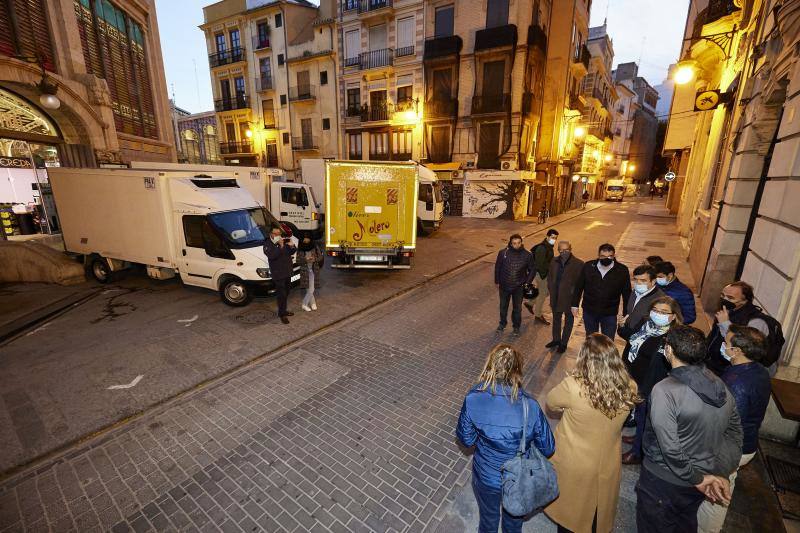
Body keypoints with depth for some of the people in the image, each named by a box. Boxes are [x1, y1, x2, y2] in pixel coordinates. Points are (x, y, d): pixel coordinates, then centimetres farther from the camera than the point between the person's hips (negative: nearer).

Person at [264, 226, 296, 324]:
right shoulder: (268, 245, -9)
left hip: (287, 273, 7)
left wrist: (292, 247, -10)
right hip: (278, 275, -7)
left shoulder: (284, 242, 10)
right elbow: (272, 255, -26)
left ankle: (283, 311, 32)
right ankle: (282, 314, 2)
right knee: (281, 295, -7)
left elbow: (292, 252, 13)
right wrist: (281, 246, -32)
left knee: (286, 294, 18)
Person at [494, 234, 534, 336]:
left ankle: (516, 326, 35)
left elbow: (532, 270, 3)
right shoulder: (503, 253, -14)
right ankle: (502, 323, 40)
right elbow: (497, 267, -1)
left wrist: (527, 282, -4)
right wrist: (497, 281, 4)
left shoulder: (527, 255, -12)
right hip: (504, 285, 0)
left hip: (519, 287, 0)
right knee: (503, 306, 18)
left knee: (517, 308, 14)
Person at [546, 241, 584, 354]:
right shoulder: (554, 261, -1)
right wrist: (551, 291, 2)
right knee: (556, 319, 21)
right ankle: (556, 340, 41)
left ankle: (563, 343, 30)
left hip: (569, 298, -4)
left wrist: (573, 293, -15)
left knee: (568, 321, 14)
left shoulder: (578, 264, -15)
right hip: (556, 297, 5)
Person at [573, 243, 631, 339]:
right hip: (589, 311, 1)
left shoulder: (622, 270, -13)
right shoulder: (588, 266, -11)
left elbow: (626, 294, -4)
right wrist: (575, 305, 4)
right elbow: (579, 287, 0)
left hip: (610, 314, -1)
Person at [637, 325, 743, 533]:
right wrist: (721, 474, -1)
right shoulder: (721, 387, -6)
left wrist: (696, 479, -12)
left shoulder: (664, 391, -29)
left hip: (663, 480, -6)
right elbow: (734, 435, 1)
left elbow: (670, 448, -28)